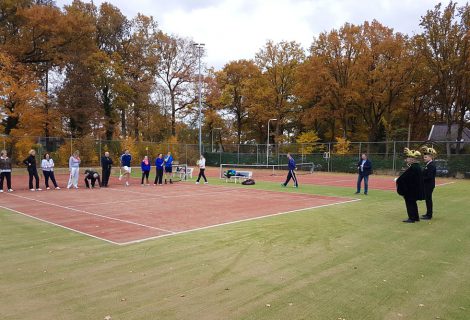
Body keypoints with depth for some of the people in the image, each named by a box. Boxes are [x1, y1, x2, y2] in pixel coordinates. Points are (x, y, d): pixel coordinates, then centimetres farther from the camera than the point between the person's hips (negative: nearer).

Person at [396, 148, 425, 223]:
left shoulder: (412, 168, -23)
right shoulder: (417, 167, 8)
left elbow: (404, 177, -21)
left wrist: (398, 180, -6)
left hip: (410, 190, -10)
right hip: (415, 190, 10)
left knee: (410, 203, 1)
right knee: (413, 203, 19)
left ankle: (412, 218, 7)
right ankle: (416, 217, 28)